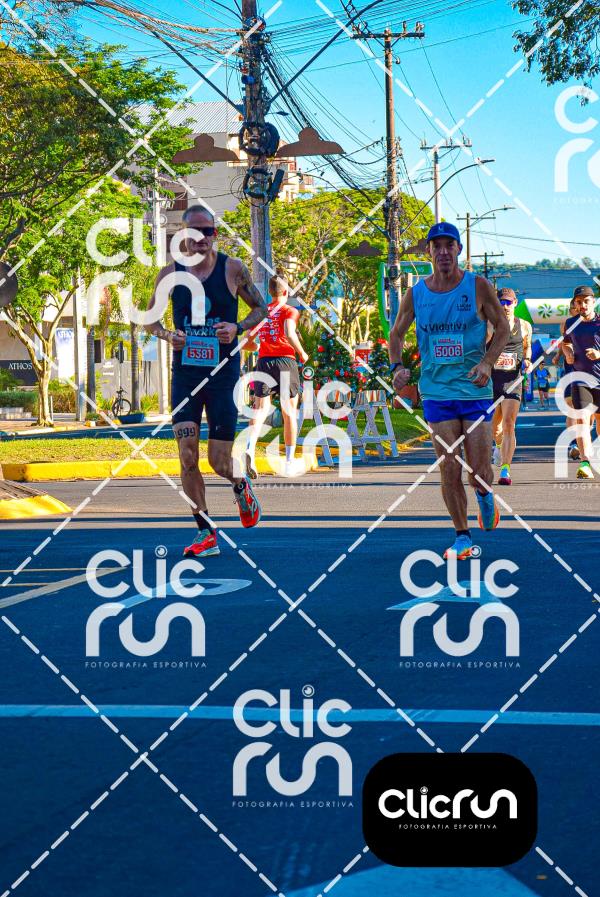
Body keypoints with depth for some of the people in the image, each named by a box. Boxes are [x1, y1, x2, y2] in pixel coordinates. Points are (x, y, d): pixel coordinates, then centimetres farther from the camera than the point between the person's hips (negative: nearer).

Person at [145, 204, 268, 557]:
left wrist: (238, 328, -13)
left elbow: (261, 308, 6)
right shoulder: (171, 273, 0)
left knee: (220, 462, -1)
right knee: (187, 456, -8)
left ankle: (241, 486, 37)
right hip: (185, 373, 2)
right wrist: (167, 335, -10)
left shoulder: (233, 269, -4)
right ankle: (206, 533, 4)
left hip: (223, 372, -2)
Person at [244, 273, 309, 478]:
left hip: (263, 361, 3)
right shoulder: (289, 311, 0)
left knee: (260, 410, -4)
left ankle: (250, 448, -31)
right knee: (289, 413, 9)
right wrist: (302, 354, -4)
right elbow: (289, 334, -18)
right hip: (285, 361, -3)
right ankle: (289, 462, 13)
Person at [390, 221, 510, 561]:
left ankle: (485, 496, 36)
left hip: (475, 390, -1)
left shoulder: (478, 286, -4)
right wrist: (397, 367, -4)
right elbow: (397, 333, 14)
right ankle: (463, 536, 15)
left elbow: (503, 327, 2)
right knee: (449, 471, -1)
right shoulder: (416, 294, 2)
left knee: (479, 473, -1)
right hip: (436, 392, 2)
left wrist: (487, 362, -13)